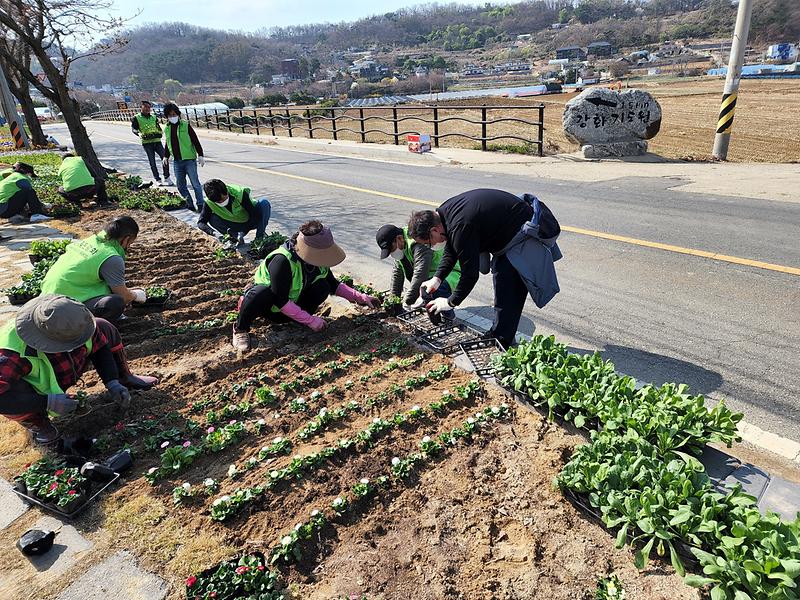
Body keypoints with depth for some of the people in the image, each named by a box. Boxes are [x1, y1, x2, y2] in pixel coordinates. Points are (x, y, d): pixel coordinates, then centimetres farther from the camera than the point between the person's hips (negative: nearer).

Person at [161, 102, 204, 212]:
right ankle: (190, 205, 15)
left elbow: (195, 141, -6)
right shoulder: (166, 128, 10)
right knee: (180, 185, 6)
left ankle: (200, 205, 0)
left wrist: (200, 155, -10)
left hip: (189, 160, -6)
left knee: (195, 183, -6)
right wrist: (166, 156, 19)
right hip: (177, 161, 6)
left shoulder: (186, 125, -5)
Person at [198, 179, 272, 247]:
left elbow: (254, 214, -27)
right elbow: (201, 222, -18)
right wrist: (210, 231, -40)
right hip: (234, 225, 2)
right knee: (212, 219, -24)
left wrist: (244, 232, -38)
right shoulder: (209, 202, -19)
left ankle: (259, 238, -27)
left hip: (250, 222, -2)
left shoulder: (240, 193, -29)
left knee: (264, 203, -31)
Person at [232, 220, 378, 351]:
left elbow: (333, 285, 2)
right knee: (261, 294, -41)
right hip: (269, 306, -6)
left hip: (291, 305, 6)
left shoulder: (318, 259, -14)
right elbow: (281, 301, -33)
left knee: (322, 287, -19)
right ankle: (241, 329, -14)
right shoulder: (282, 261, -35)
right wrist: (310, 320, -31)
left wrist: (359, 297, -8)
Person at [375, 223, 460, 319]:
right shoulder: (401, 247, 4)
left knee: (434, 290, -36)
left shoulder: (419, 245, -28)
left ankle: (448, 314, -13)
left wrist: (408, 301, -30)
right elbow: (397, 272, 12)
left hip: (452, 274, -10)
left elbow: (420, 274, -35)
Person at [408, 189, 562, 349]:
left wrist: (451, 302, -13)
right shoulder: (444, 212, -1)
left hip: (524, 232, -11)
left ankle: (501, 343, 0)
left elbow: (470, 274, -26)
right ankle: (497, 336, 28)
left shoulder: (461, 228, -32)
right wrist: (437, 278, 5)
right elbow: (451, 250, 14)